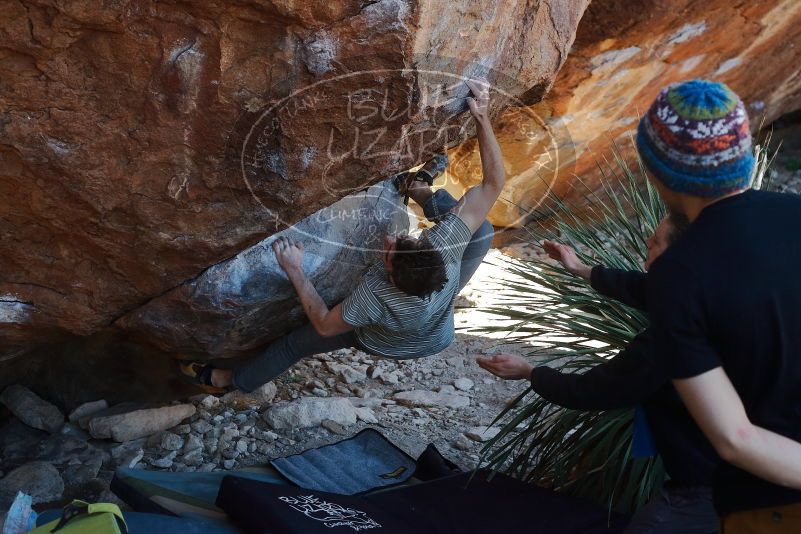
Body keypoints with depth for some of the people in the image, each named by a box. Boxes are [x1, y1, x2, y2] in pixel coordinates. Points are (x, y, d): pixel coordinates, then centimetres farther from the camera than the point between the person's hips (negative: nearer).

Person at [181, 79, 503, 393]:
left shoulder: (374, 297, -48)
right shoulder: (446, 244, -44)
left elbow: (324, 325, -28)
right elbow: (494, 183, -39)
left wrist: (294, 271, -29)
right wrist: (482, 117, -44)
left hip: (384, 343, -2)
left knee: (296, 343, 16)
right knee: (483, 230, -5)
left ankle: (229, 380, 38)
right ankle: (425, 195, 20)